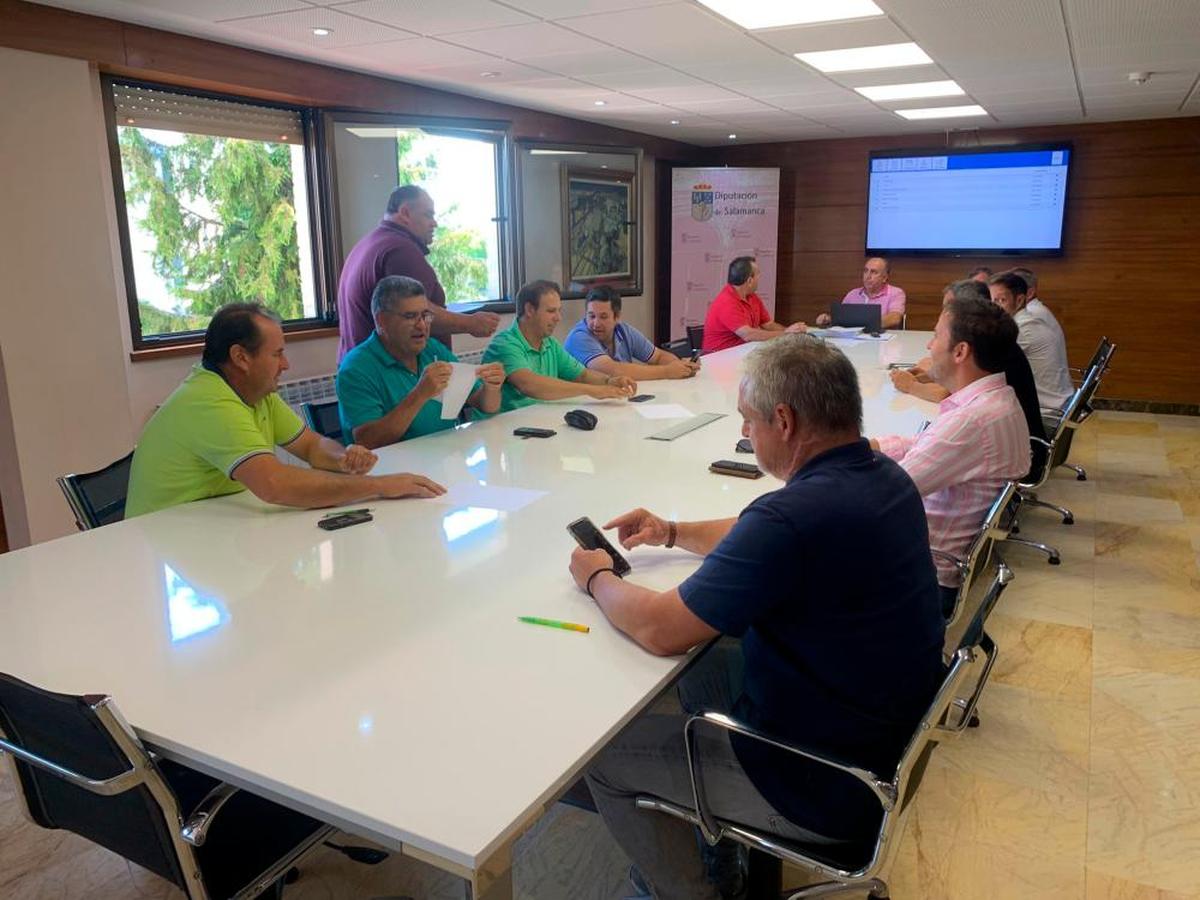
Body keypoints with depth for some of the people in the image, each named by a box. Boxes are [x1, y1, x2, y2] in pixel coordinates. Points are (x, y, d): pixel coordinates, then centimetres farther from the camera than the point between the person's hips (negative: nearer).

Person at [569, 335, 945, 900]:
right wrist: (672, 533, 10)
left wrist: (596, 578, -5)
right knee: (699, 669, 26)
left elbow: (659, 630, -24)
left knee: (602, 755, 5)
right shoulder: (882, 476, -3)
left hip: (829, 790, -9)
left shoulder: (796, 514, -33)